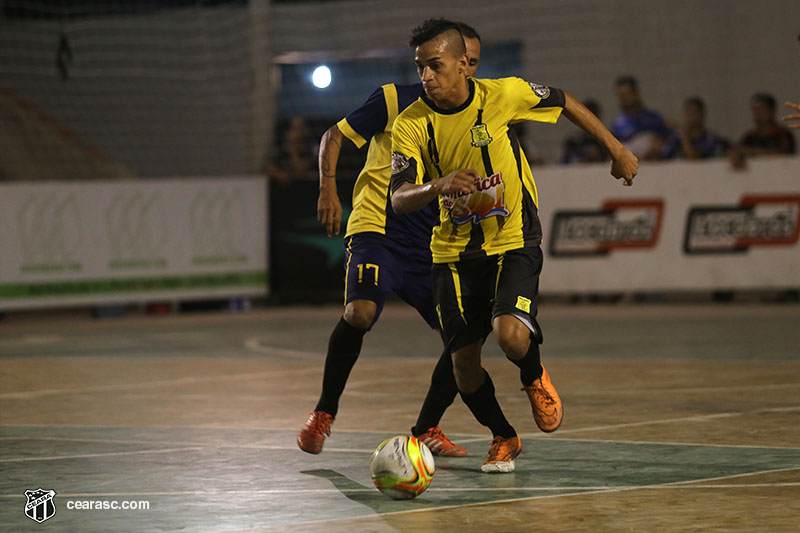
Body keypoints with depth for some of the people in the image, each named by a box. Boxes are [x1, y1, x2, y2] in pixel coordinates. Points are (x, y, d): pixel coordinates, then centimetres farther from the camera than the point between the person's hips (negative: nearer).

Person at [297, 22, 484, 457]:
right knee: (360, 312, -29)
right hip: (377, 229, -5)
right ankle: (324, 413, -9)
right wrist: (328, 189, -12)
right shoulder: (395, 100, -4)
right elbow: (334, 135, 2)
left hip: (433, 243, 5)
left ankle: (426, 429, 15)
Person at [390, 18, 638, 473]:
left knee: (511, 336, -25)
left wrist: (616, 149, 12)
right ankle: (503, 438, 28)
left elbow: (564, 102, 5)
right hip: (454, 252, 3)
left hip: (514, 242, -2)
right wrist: (439, 186, -38)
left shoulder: (503, 95, -13)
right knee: (464, 359, 0)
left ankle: (535, 379, 13)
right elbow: (400, 199, -18)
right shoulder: (412, 124, -11)